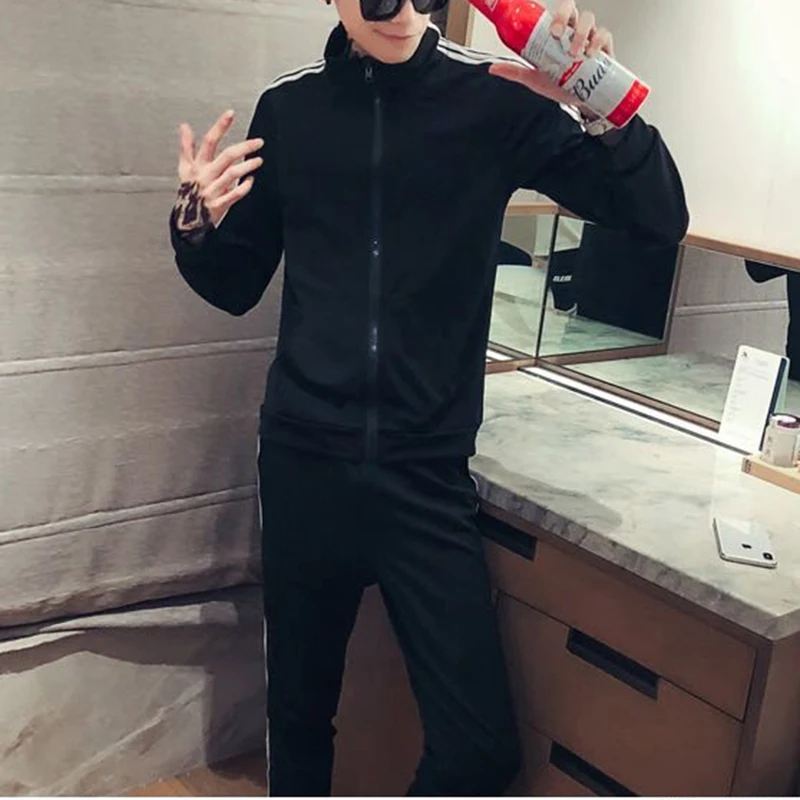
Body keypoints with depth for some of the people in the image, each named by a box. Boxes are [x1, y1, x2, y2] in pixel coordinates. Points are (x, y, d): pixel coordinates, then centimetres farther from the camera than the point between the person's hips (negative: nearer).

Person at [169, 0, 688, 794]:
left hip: (426, 471, -1)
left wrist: (603, 109, -23)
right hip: (304, 460, 2)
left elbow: (660, 217, -5)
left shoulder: (494, 99, -3)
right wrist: (196, 222, -10)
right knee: (299, 707, 13)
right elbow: (235, 287, 11)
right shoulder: (288, 108, 3)